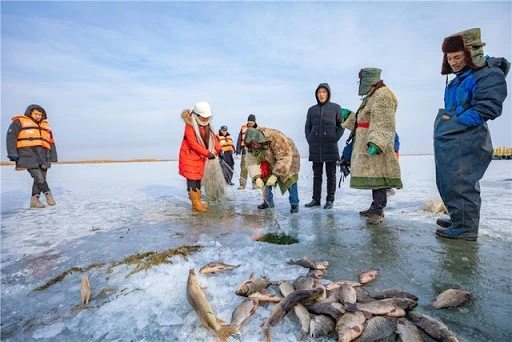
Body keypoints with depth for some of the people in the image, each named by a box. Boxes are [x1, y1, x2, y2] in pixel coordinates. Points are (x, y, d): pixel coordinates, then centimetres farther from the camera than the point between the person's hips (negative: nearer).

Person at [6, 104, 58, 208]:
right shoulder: (19, 122, 7)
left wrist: (53, 157, 16)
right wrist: (12, 154, -12)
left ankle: (34, 200, 6)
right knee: (39, 177, -15)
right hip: (28, 155, -5)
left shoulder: (45, 125, 23)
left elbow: (51, 142, 22)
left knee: (41, 178, 1)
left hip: (43, 156, 5)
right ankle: (48, 194, 0)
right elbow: (11, 137, -2)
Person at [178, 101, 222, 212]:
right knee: (192, 179, -3)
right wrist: (208, 153, -25)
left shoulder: (207, 125, 5)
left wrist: (219, 149, -13)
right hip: (189, 156, -7)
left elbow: (213, 137, 3)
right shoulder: (190, 125, -18)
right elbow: (193, 144, -23)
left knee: (198, 178, 13)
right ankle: (195, 204, 4)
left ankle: (198, 201, 23)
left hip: (200, 156, 7)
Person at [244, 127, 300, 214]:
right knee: (267, 179, 0)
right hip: (271, 162, 5)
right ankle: (268, 202, 18)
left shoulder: (276, 138, -41)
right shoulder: (252, 146, -21)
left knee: (290, 180, -17)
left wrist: (275, 175, -44)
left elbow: (285, 158, -41)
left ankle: (294, 204, -3)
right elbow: (252, 162, -21)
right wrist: (257, 177, -36)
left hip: (288, 156, -5)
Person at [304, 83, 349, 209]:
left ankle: (330, 200, 10)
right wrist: (310, 140, 3)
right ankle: (316, 199, 14)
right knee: (317, 174, 7)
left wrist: (335, 139, -6)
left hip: (330, 147, -3)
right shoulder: (312, 109, 12)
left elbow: (341, 125, 4)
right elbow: (307, 127, 16)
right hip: (315, 147, 3)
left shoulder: (336, 107, 4)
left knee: (331, 174, 2)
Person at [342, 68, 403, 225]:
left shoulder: (382, 95, -10)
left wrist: (376, 143, -32)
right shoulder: (372, 96, 23)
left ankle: (378, 211, -7)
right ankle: (376, 207, 21)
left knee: (377, 176, -10)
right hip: (368, 145, 10)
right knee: (373, 175, 12)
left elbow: (383, 124, -22)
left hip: (375, 146, -10)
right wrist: (349, 116, 32)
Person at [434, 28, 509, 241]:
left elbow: (487, 108, -16)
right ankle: (458, 220, 30)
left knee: (460, 183, -6)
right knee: (447, 183, 16)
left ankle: (465, 227, 5)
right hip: (448, 143, 10)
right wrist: (445, 123, 10)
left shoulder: (489, 74, -6)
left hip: (464, 142, -10)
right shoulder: (459, 79, 21)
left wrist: (456, 122, -17)